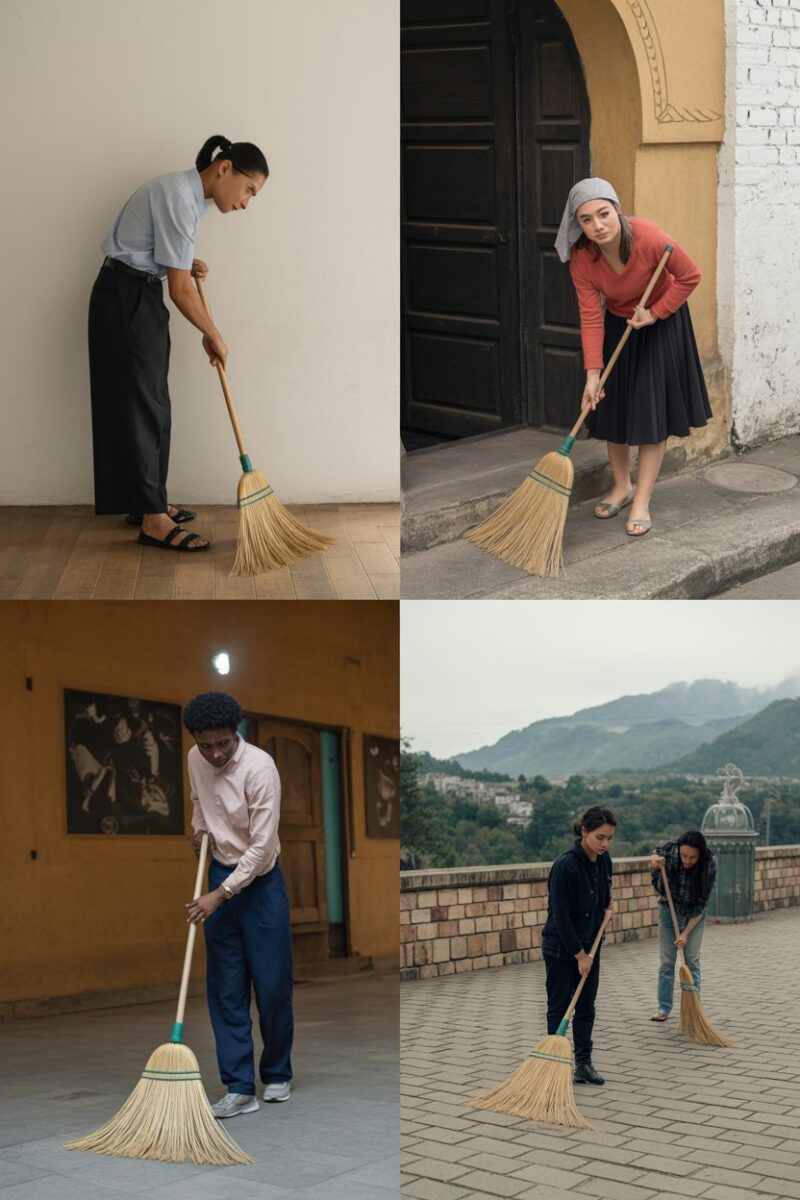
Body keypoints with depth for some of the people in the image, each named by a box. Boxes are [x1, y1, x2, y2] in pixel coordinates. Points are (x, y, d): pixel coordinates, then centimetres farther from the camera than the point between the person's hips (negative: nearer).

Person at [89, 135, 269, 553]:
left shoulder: (188, 192, 8)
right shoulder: (178, 197, -23)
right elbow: (180, 290, -21)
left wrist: (187, 265, 6)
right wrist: (213, 336, -9)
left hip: (138, 297, 10)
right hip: (126, 300, -10)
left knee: (150, 404, 13)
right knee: (139, 406, -8)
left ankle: (145, 503, 22)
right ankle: (153, 521, -5)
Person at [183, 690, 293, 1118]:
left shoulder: (260, 767, -23)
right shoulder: (195, 761, -3)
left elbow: (262, 845, -24)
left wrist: (220, 895, -26)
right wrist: (199, 829, 4)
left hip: (260, 882, -5)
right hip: (220, 876, 5)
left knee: (272, 986, 1)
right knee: (225, 988, 0)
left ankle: (277, 1076, 20)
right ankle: (240, 1088, 2)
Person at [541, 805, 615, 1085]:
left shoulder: (603, 860, -4)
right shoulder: (565, 865, -27)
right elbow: (561, 915, -23)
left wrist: (606, 908, 6)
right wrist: (579, 955, -19)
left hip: (589, 945, 7)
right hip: (561, 948, -7)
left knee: (586, 1008, 10)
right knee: (559, 1008, 3)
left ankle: (583, 1064, 18)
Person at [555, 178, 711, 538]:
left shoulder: (649, 238, -33)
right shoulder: (581, 257, -23)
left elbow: (690, 277, -18)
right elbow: (591, 316, -21)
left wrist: (655, 313, -21)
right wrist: (593, 373, -27)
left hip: (661, 324, -3)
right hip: (617, 325, 4)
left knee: (651, 412, -4)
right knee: (612, 408, 9)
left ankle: (641, 503, 2)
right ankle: (622, 487, 30)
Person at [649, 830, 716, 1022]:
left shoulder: (709, 864, -27)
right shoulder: (667, 850, -26)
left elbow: (702, 903, -19)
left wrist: (686, 933, -21)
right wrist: (654, 864, -30)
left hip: (694, 913, -1)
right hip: (669, 909, 1)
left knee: (692, 960, -1)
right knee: (666, 961, 2)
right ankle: (664, 1007, 12)